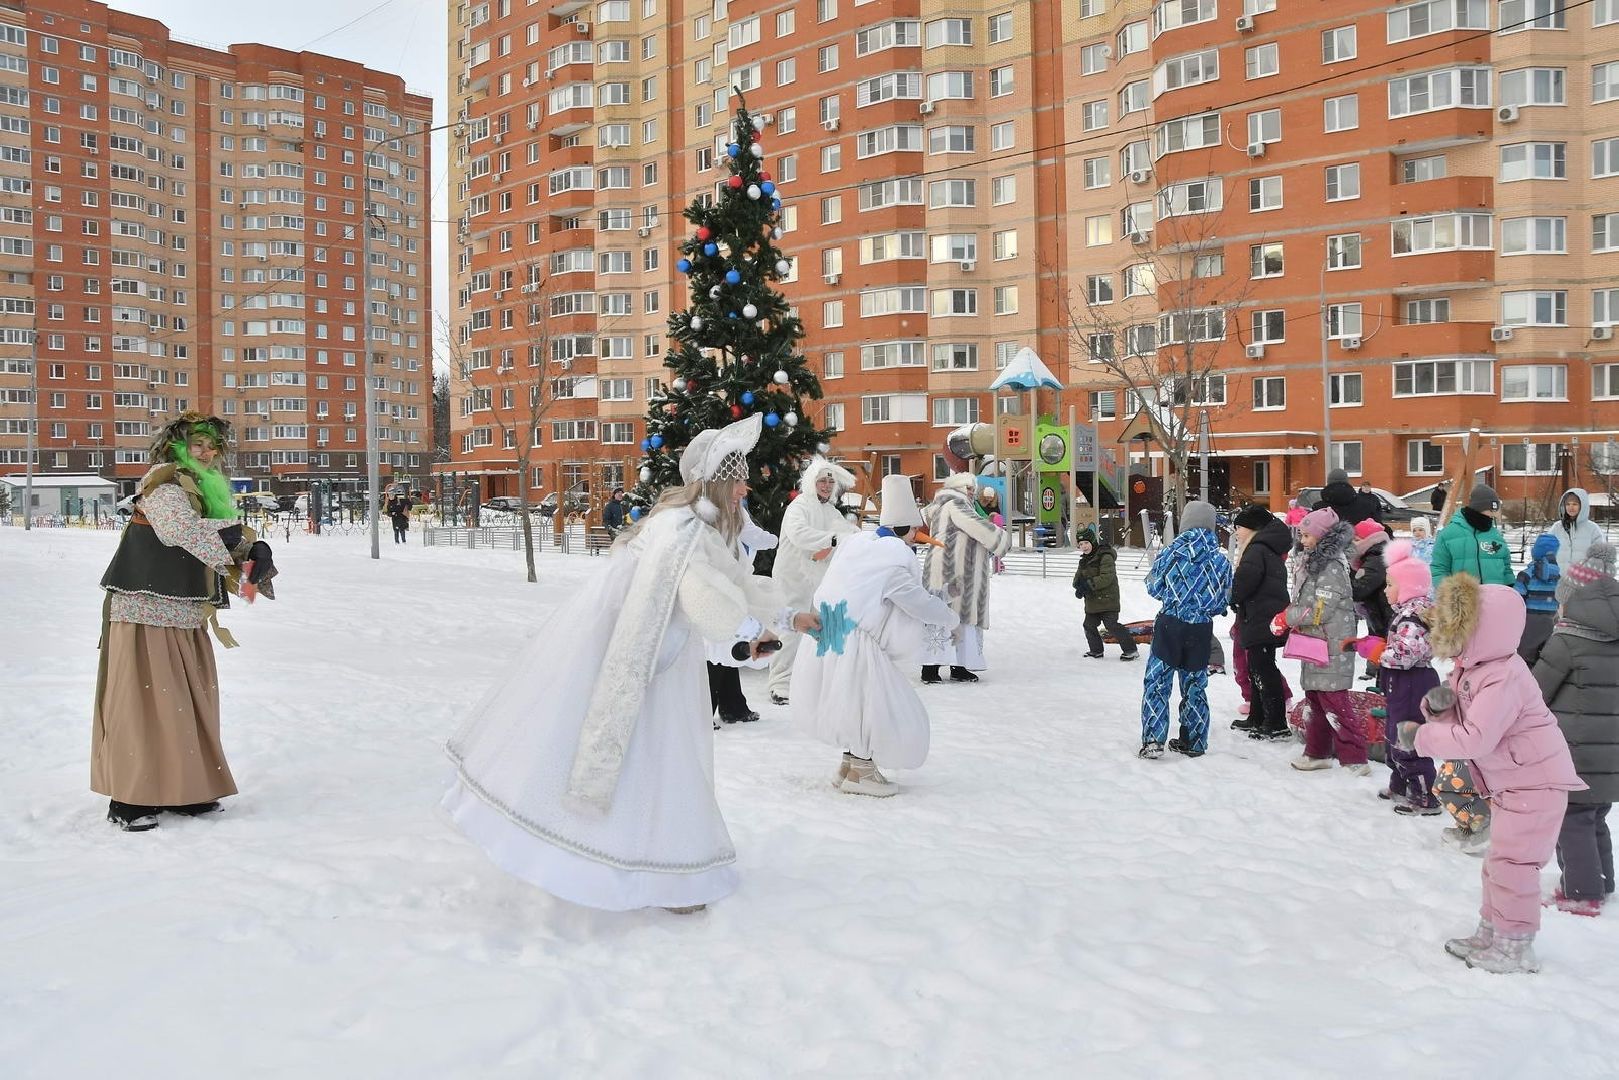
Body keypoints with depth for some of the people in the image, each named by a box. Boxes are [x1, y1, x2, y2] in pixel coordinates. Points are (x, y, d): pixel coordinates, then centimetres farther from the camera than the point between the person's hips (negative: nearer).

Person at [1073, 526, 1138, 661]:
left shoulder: (1105, 557, -15)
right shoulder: (1084, 560, 13)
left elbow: (1107, 577, -25)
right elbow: (1078, 576, 9)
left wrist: (1088, 584, -28)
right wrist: (1079, 585, -15)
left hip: (1107, 600, -9)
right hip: (1092, 602, 9)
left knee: (1112, 626, -10)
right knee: (1089, 626, 12)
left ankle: (1131, 650, -1)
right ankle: (1096, 651, 28)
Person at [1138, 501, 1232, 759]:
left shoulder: (1174, 550, -8)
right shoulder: (1221, 560, 0)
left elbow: (1154, 587, -1)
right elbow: (1223, 601, 6)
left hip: (1170, 624, -3)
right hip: (1201, 631, 3)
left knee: (1156, 683, 2)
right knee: (1194, 685, 15)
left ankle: (1152, 740, -5)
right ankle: (1194, 742, 21)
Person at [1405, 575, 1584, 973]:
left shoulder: (1502, 678, -28)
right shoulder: (1471, 667, 3)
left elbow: (1475, 738, -33)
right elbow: (1458, 719, 9)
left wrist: (1420, 737, -25)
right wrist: (1439, 704, -14)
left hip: (1535, 782, -10)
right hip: (1512, 783, 10)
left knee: (1511, 862, -3)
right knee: (1499, 862, 18)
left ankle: (1514, 948, 9)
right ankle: (1490, 933, 31)